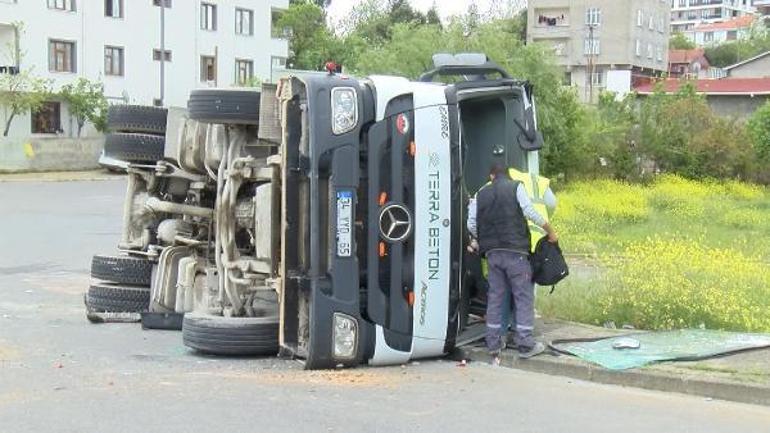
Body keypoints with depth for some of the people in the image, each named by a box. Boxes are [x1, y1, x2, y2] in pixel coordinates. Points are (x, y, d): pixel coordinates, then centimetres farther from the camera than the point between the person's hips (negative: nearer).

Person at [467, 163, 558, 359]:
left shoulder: (481, 194, 13)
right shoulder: (516, 187, 2)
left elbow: (471, 225, 8)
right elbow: (531, 212, -9)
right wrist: (550, 231, 1)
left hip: (492, 253, 4)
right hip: (515, 251, -4)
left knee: (495, 296, 11)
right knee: (524, 296, 1)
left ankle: (494, 343, 14)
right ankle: (526, 344, 0)